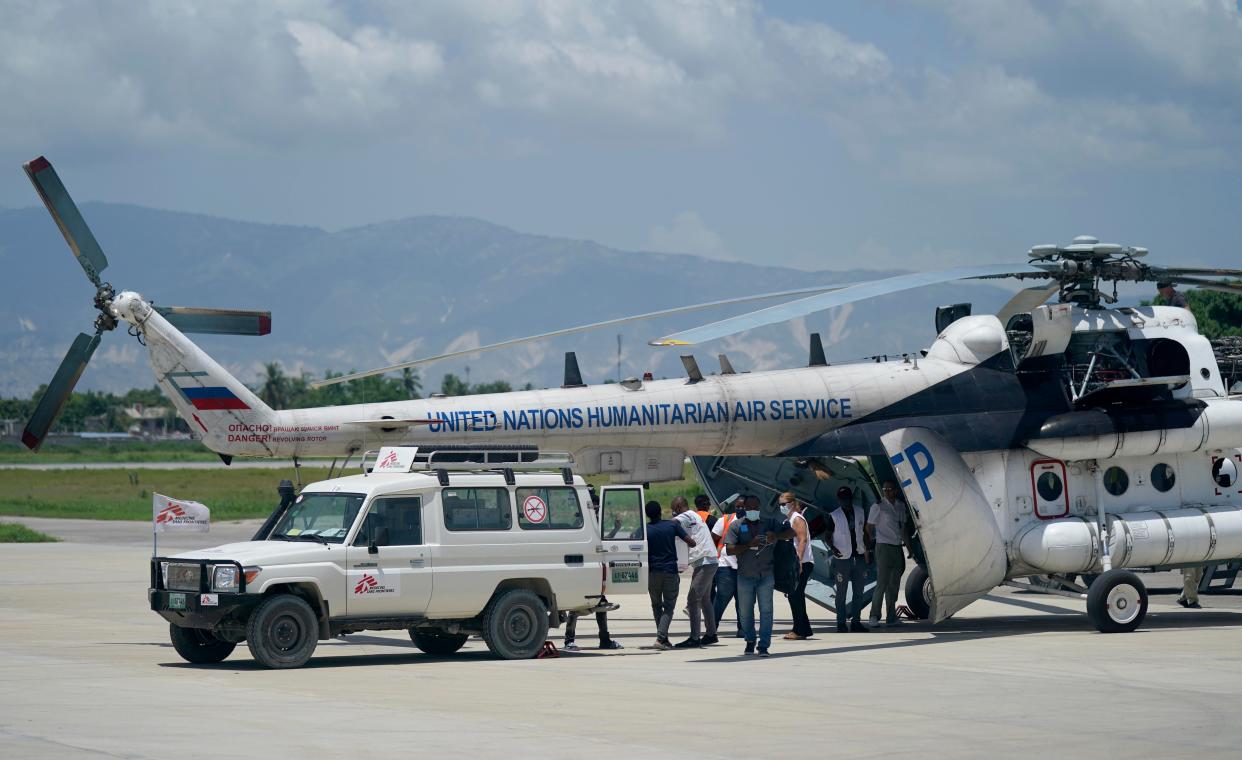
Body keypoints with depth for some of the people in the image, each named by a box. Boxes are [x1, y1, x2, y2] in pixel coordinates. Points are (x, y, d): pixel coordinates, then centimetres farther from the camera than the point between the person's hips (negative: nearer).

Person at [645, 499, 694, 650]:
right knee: (669, 607, 3)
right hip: (670, 571, 0)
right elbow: (691, 542, -4)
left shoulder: (645, 530, -3)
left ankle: (663, 638, 15)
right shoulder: (672, 525, -2)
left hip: (653, 572, 0)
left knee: (656, 606, 17)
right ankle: (661, 638, -14)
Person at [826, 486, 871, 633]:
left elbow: (864, 533, 16)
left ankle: (856, 622, 14)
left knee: (858, 592, 7)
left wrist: (867, 551, 12)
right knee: (841, 593, 0)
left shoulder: (859, 513, 8)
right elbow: (828, 536, -2)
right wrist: (832, 548, -21)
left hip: (859, 557, 4)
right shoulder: (834, 516, -4)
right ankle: (841, 623, 3)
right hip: (842, 559, -4)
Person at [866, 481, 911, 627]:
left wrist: (909, 548, 18)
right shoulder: (878, 506, -5)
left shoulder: (901, 506, 12)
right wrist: (872, 542, -2)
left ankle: (891, 617, 12)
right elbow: (869, 527, 0)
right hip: (884, 547, -6)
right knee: (882, 582, -10)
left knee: (894, 584, 8)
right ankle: (874, 616, -7)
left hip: (897, 548, 6)